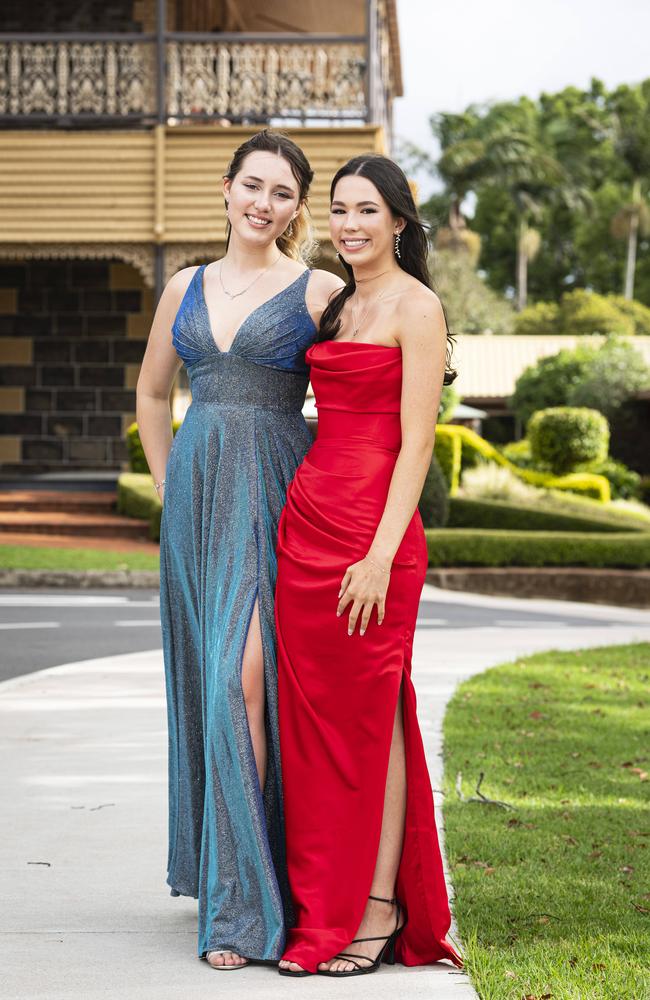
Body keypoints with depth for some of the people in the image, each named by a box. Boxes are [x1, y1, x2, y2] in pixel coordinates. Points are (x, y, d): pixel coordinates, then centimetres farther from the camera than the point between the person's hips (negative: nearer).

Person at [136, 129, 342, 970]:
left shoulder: (319, 292, 0)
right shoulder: (186, 288, 14)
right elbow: (151, 396, 25)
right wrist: (172, 489, 16)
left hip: (276, 499, -5)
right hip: (196, 495, 5)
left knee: (247, 678, -14)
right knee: (205, 678, 8)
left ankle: (243, 901, -11)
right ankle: (219, 872, 22)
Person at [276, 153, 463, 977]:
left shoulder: (416, 307, -6)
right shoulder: (337, 305, 18)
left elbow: (416, 442, -13)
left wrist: (381, 554, -19)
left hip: (371, 531, -8)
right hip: (307, 517, 8)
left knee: (368, 716, -3)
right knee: (310, 713, 8)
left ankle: (379, 910, 6)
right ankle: (324, 907, 16)